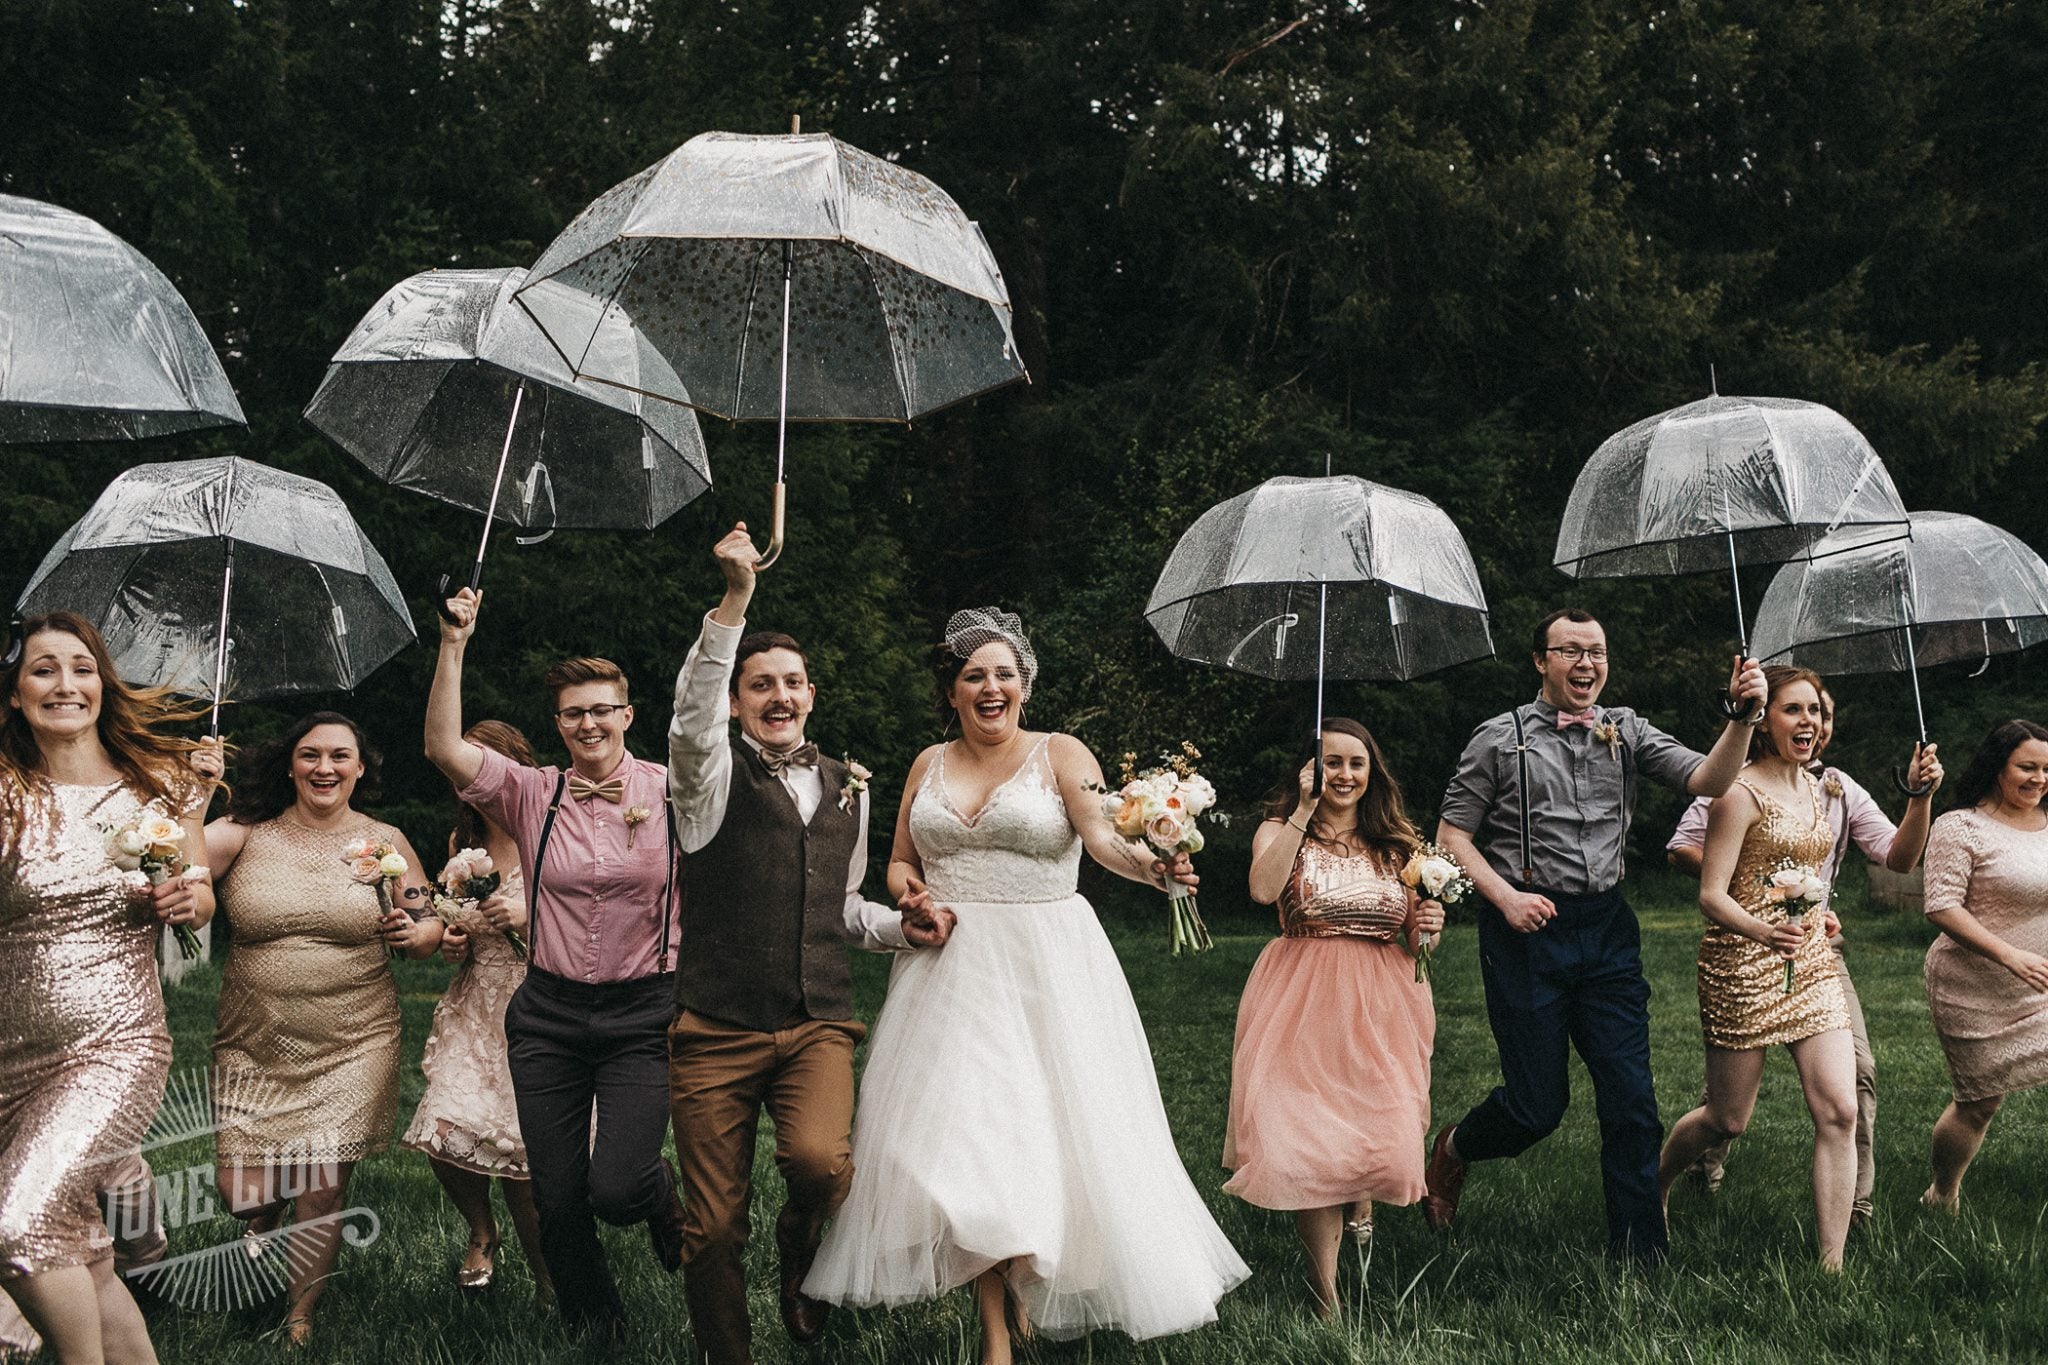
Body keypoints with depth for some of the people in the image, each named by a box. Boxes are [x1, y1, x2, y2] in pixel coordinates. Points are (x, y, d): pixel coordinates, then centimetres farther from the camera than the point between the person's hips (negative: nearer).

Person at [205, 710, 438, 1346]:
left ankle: (299, 1311, 25)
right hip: (253, 1046, 0)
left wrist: (415, 933, -12)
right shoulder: (246, 833, -1)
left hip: (352, 1046, 0)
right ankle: (264, 1223, 37)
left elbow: (431, 927, 9)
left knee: (323, 1190, -1)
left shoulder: (384, 842, 4)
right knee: (241, 1192, -2)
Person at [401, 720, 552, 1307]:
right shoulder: (462, 841, 12)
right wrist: (451, 941, 4)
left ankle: (546, 1276, 12)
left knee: (521, 1152, -12)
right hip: (475, 1009, 5)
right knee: (445, 1134, -12)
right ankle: (481, 1233, 21)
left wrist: (530, 918, -21)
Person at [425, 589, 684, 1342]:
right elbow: (444, 748, -10)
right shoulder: (531, 794, 2)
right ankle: (595, 1329, 30)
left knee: (615, 1188, -14)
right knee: (556, 1199, 5)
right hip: (549, 1014, 2)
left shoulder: (670, 791, -2)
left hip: (644, 1015, -2)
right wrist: (453, 645, -15)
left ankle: (662, 1193, 24)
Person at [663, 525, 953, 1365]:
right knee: (713, 1227, 0)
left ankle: (801, 1260, 8)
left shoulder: (848, 790, 15)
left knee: (821, 1160, -26)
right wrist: (734, 602, -31)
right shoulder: (716, 777, 1)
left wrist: (901, 927, 6)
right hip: (717, 1030, -2)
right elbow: (692, 718, -23)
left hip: (818, 1025, 2)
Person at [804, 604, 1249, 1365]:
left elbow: (1104, 837, -17)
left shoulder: (1061, 754, -1)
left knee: (1047, 1127, -2)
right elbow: (900, 861, 19)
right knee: (963, 1135, -4)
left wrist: (1151, 867, -38)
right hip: (951, 970, 3)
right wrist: (907, 889, -5)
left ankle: (1029, 1298, 21)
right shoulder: (930, 765, 11)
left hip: (1047, 967, -2)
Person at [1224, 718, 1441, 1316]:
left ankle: (1363, 1199, 38)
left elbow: (1414, 934, 16)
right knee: (1309, 1141, -10)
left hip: (1382, 1002, 3)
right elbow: (1264, 889, -19)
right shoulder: (1280, 829, 3)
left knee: (1383, 1132, -1)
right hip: (1304, 998, -2)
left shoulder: (1398, 843, 11)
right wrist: (1304, 811, -17)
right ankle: (1325, 1293, -2)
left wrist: (1426, 927, -8)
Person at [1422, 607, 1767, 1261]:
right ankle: (1452, 1151, 33)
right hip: (1526, 930, -3)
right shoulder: (1500, 739, 0)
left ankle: (1639, 1254, 11)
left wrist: (1743, 717, -21)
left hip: (1606, 928, 3)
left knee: (1631, 1099, -1)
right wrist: (1506, 897, -11)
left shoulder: (1626, 731, 9)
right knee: (1537, 1104, 1)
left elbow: (1707, 780, -4)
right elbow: (1451, 834, 2)